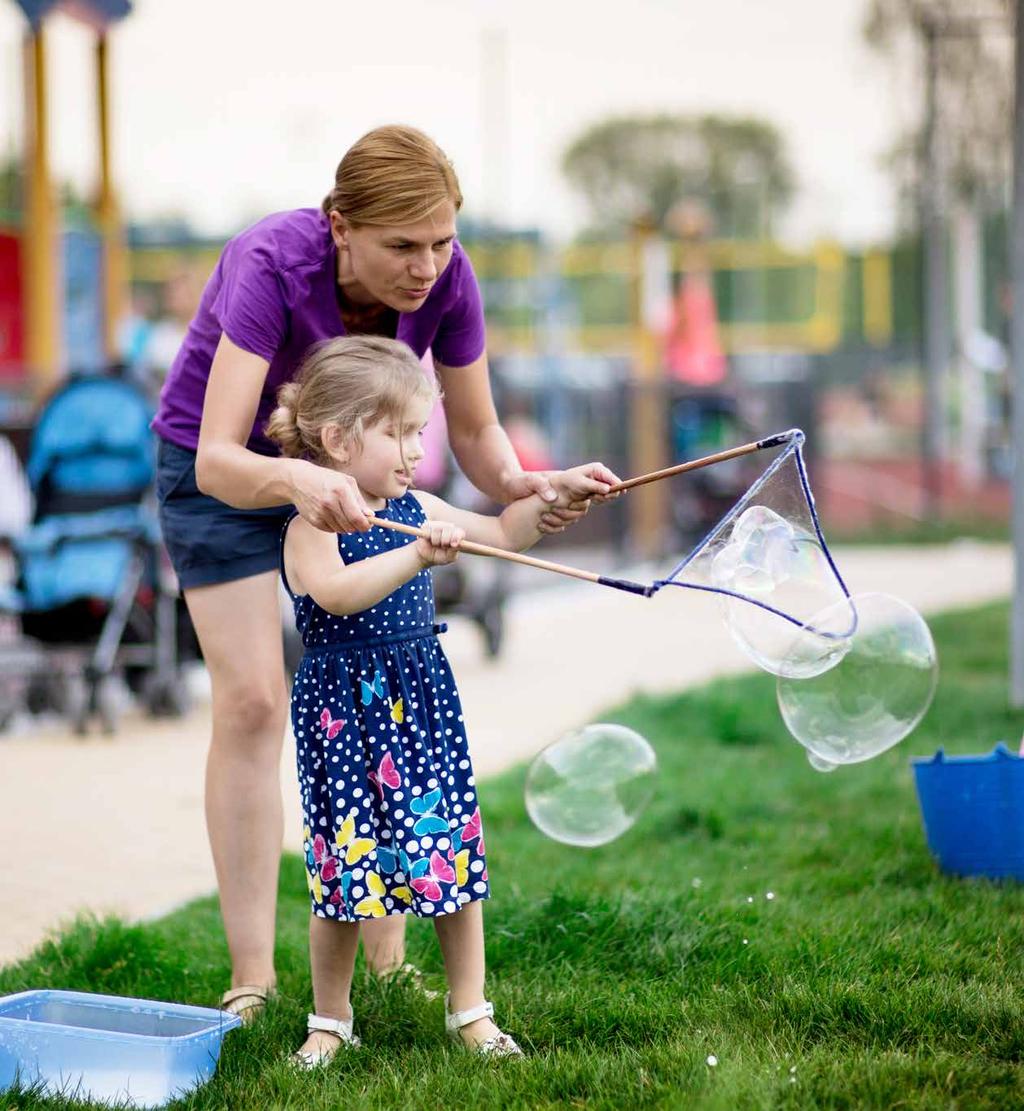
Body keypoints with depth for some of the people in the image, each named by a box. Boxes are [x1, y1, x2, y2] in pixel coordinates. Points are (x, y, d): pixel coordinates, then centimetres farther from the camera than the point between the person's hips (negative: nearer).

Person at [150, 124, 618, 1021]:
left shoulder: (446, 277, -24)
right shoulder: (270, 265, -36)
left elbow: (475, 430, -10)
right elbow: (219, 459, -42)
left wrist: (520, 486, -32)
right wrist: (296, 480, -63)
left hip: (346, 464, 4)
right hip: (220, 465, -4)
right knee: (252, 703, -11)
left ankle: (389, 959, 9)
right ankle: (252, 981, -6)